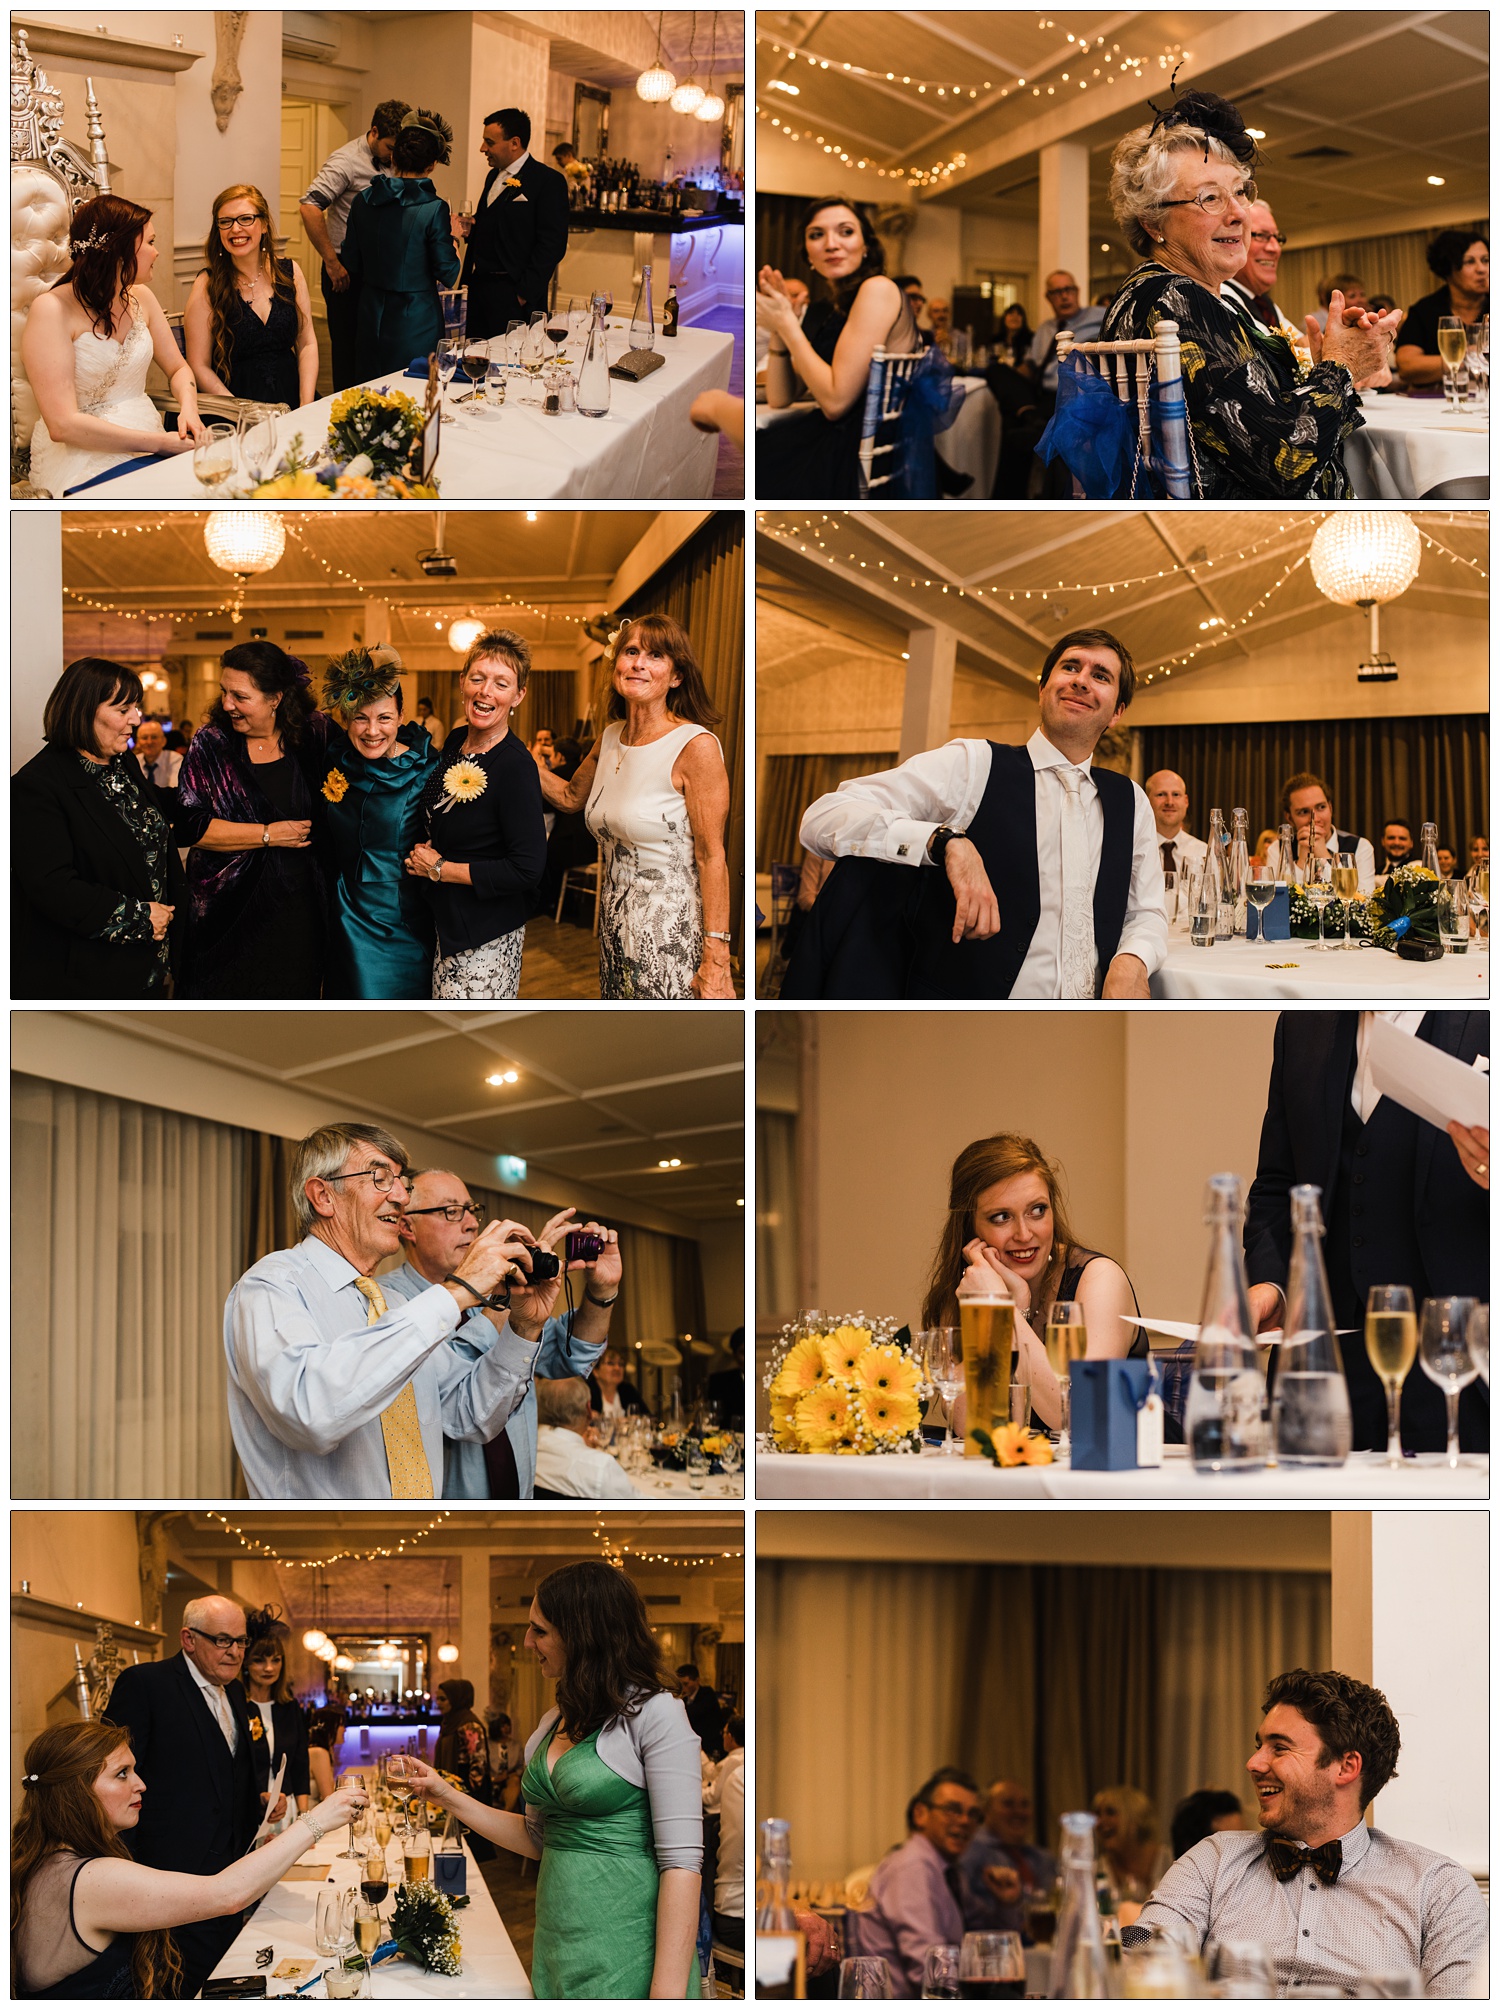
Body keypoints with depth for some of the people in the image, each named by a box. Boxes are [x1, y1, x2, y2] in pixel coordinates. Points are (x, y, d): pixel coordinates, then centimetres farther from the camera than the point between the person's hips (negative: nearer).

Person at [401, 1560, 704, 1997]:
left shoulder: (654, 1715, -11)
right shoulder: (554, 1723, 14)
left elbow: (681, 1862, -17)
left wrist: (668, 1991, -23)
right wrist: (449, 1797, 16)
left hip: (624, 1959, -8)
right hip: (559, 1949, 8)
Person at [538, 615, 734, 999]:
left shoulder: (696, 746, -13)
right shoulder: (610, 737, 9)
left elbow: (712, 857, -14)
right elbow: (570, 796, 29)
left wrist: (716, 962, -18)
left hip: (672, 939, -7)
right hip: (616, 932, 7)